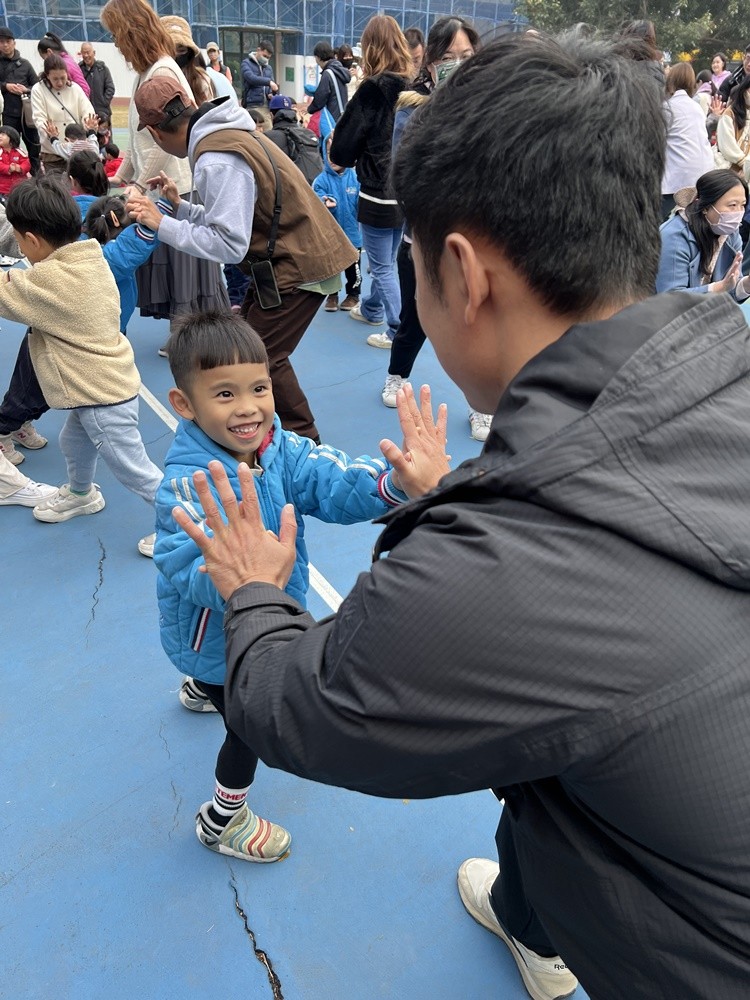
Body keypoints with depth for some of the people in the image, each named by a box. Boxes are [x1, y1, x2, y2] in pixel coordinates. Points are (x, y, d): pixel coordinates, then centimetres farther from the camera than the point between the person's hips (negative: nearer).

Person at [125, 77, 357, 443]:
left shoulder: (217, 160, -20)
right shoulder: (225, 135, 11)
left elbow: (229, 245, -24)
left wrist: (161, 224, -19)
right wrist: (180, 206, 16)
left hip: (298, 267, -10)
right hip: (298, 256, 10)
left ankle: (304, 443, 7)